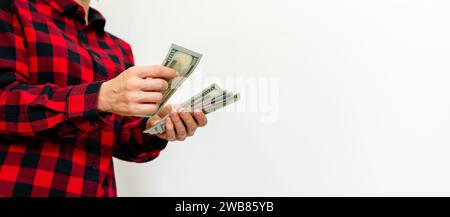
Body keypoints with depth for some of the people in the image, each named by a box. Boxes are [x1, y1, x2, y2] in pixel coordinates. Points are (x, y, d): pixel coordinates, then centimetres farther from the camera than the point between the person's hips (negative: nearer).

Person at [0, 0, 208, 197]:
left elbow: (117, 137, 10)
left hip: (98, 190, 5)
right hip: (20, 186, -4)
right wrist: (100, 97, -23)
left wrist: (152, 130, -10)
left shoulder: (118, 49, 11)